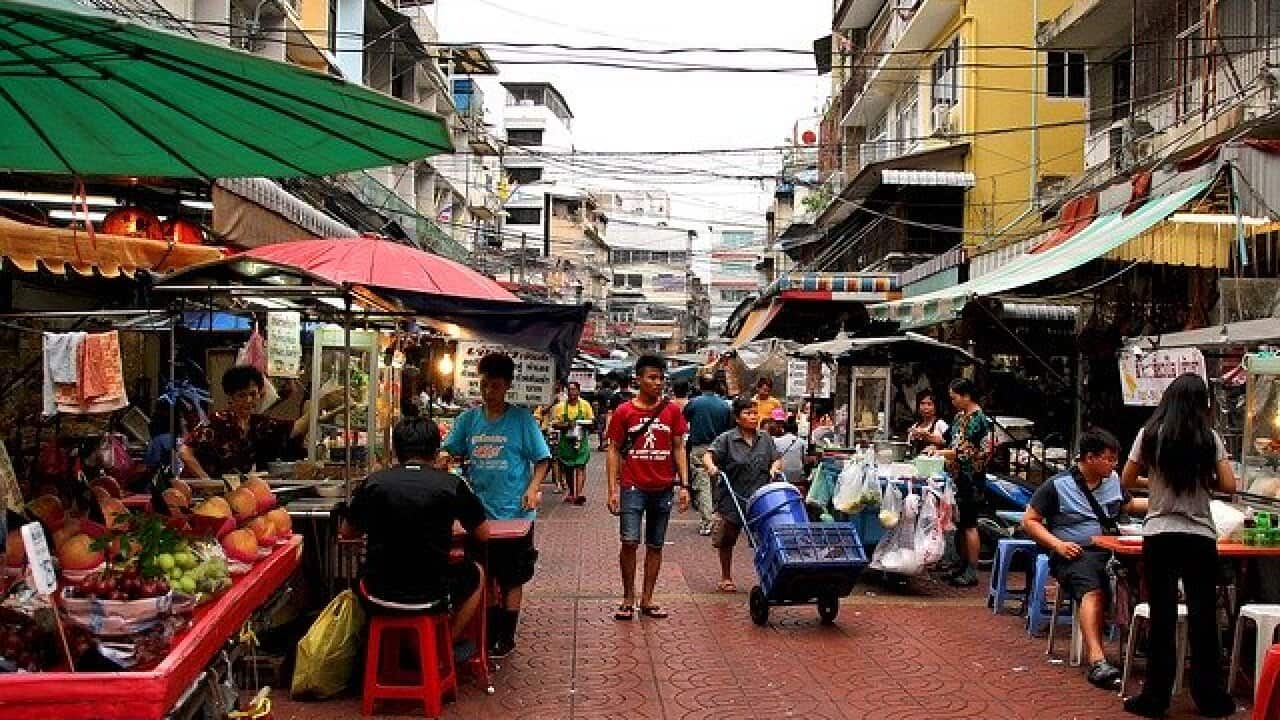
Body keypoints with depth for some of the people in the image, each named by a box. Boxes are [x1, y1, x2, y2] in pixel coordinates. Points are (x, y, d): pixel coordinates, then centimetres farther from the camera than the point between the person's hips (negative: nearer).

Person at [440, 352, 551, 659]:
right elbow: (449, 452, 4)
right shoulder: (469, 418, 3)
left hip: (514, 513, -3)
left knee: (511, 579, 7)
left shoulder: (521, 418, -7)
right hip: (480, 512, 4)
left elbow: (542, 459, -4)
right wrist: (436, 460, -17)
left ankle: (507, 637, 18)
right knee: (488, 575, 15)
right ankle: (491, 632, 29)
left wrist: (533, 488, -18)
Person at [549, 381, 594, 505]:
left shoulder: (585, 405, 3)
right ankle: (570, 492, 27)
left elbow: (592, 419, 11)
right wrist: (566, 424, -18)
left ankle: (579, 493, -17)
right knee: (566, 468, 10)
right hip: (566, 441, 1)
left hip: (581, 440, -1)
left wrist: (587, 423, -12)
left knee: (580, 466, -13)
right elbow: (554, 424, -1)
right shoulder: (560, 406, 1)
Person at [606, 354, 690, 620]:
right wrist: (613, 490, -4)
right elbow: (614, 451, 2)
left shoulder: (672, 411, 5)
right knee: (629, 542, -10)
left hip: (663, 489, 3)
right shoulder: (624, 412, -1)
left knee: (655, 546, 8)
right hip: (633, 488, -2)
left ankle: (647, 599, 18)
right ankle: (628, 599, 5)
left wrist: (684, 485, 1)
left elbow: (679, 449, 9)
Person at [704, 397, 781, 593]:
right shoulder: (727, 439, -4)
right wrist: (711, 466, -32)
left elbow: (777, 458, 14)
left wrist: (774, 468, -7)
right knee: (727, 540, 11)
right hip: (732, 499, -2)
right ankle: (726, 578, 27)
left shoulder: (765, 439, 8)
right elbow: (708, 455, -12)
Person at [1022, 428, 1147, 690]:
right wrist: (1057, 544, -9)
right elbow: (1029, 521, 4)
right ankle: (1096, 660, -48)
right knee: (1092, 590, -36)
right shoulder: (1058, 485, 2)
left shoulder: (1113, 481, 20)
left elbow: (1128, 505, 40)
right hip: (1075, 554, -5)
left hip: (1110, 551, 6)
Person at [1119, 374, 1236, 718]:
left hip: (1159, 535, 0)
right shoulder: (1209, 438, -1)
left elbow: (1127, 480, 4)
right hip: (1200, 536, 0)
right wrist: (1202, 482, 16)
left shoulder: (1150, 434, 0)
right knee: (1203, 618, 8)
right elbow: (1229, 486, -2)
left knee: (1162, 618, 4)